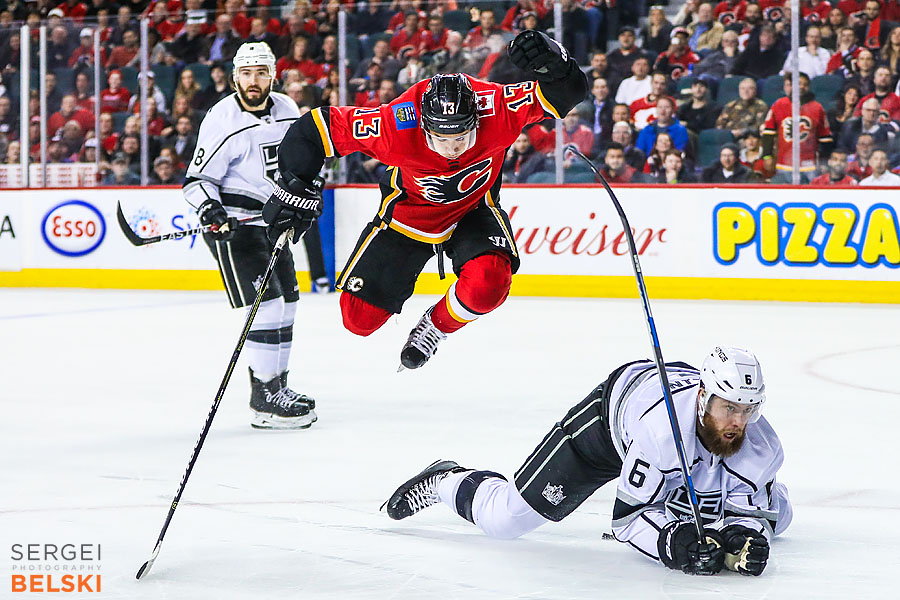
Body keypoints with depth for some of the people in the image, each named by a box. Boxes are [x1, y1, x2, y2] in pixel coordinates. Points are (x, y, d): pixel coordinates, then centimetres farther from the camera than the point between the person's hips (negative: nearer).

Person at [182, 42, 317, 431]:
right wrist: (209, 211, -29)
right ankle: (264, 400, -14)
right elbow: (197, 179, -13)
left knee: (286, 302, 13)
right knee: (267, 303, -17)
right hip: (231, 221, -8)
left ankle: (275, 385, 26)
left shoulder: (287, 110, 4)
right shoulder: (222, 120, -15)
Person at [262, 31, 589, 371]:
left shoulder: (494, 108, -34)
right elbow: (319, 126, -26)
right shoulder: (396, 127, -36)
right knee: (359, 318, -1)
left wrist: (552, 65, -57)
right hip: (408, 211, 0)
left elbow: (566, 93, -36)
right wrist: (294, 187, -25)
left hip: (474, 208, 0)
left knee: (489, 282, -32)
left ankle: (436, 326, 3)